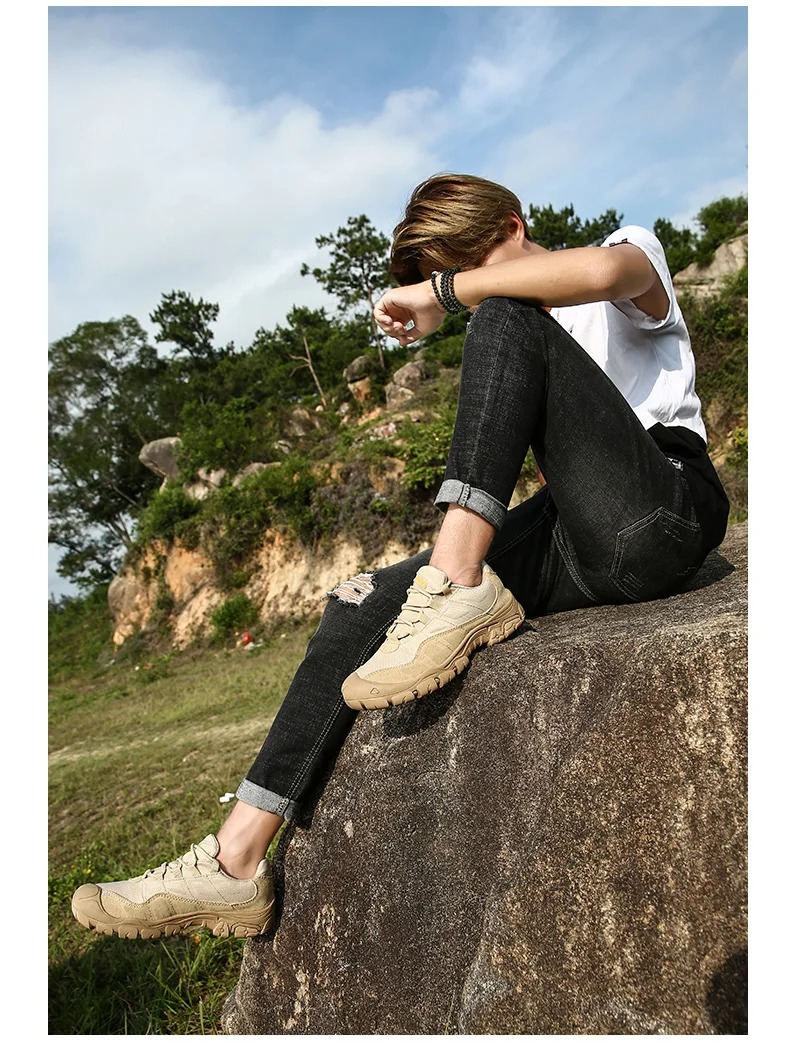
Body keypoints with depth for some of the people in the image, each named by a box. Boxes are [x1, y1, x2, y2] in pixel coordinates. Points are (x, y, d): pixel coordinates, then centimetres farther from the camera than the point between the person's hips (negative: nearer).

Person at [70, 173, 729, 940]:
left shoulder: (634, 250, 11)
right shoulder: (495, 344, 29)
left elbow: (598, 272, -19)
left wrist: (442, 288, -11)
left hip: (663, 514, -5)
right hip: (576, 549, 6)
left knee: (505, 321, -20)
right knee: (361, 605, -11)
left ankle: (460, 585, -30)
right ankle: (236, 862, -12)